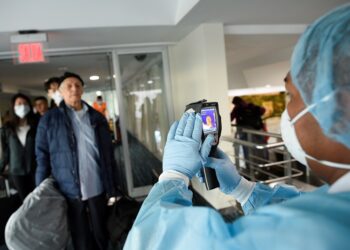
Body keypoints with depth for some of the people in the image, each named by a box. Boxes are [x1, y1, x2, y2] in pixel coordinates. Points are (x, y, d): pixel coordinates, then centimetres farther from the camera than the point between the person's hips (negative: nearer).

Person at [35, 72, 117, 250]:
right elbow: (42, 156, 1)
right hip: (69, 191, -1)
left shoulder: (97, 118, 5)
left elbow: (108, 153, 5)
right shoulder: (49, 120, -1)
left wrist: (112, 188, 4)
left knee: (101, 234, 15)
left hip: (97, 188, 2)